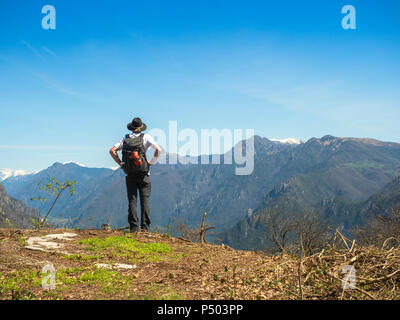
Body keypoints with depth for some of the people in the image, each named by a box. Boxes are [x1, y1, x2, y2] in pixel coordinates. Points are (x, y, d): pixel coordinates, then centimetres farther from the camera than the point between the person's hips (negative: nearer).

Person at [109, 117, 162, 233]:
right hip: (143, 174, -2)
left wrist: (120, 163, 8)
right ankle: (145, 227, -1)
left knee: (132, 201, 4)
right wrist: (151, 162, -2)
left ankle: (134, 227, 1)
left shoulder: (125, 138, 8)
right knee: (145, 200, 2)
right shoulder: (146, 137, -1)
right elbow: (158, 150, -12)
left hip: (129, 175, 2)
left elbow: (112, 151, 4)